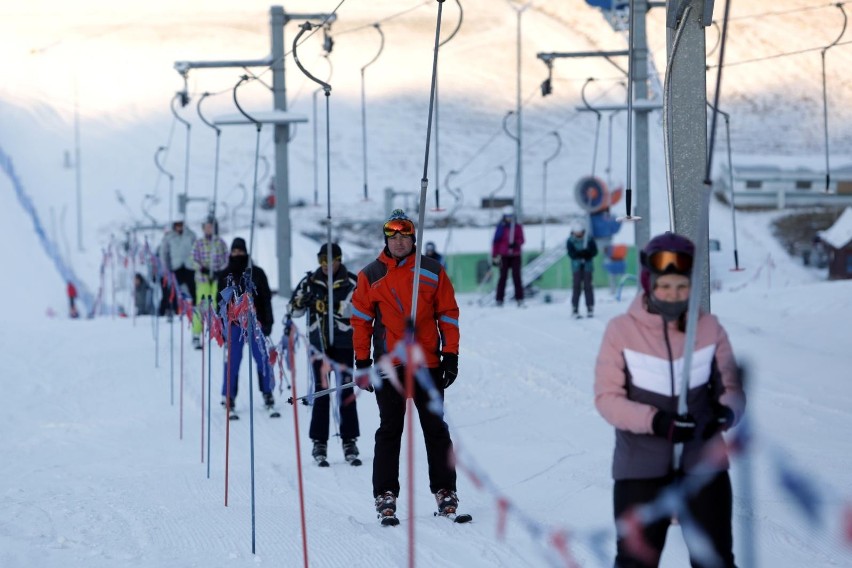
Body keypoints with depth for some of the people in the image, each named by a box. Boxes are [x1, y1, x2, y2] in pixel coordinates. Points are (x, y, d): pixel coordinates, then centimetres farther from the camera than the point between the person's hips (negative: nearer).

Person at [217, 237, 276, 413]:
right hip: (233, 324, 1)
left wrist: (267, 322, -2)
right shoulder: (224, 276, 7)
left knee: (262, 358, -1)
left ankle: (267, 393, 11)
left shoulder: (256, 273, 3)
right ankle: (229, 396, 6)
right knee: (232, 361, 0)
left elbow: (266, 298, 4)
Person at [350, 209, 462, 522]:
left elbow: (448, 314, 7)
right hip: (389, 365, 0)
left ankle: (445, 491, 9)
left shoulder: (433, 272, 4)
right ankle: (385, 494, 3)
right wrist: (361, 361, 1)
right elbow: (361, 319, 6)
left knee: (436, 429, 4)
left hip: (428, 364, 0)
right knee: (389, 430, 1)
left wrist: (450, 356, 1)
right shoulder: (371, 276, 4)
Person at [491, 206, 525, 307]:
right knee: (503, 277, -2)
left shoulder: (518, 227, 6)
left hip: (515, 256, 1)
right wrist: (494, 256, -2)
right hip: (504, 256, -1)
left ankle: (520, 299, 0)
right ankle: (499, 300, -1)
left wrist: (516, 244, -20)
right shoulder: (501, 227, 2)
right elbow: (496, 242, 2)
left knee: (516, 276, -1)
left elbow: (521, 239, 3)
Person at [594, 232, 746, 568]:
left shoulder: (709, 328, -2)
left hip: (703, 464, 2)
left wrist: (726, 412, -20)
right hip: (642, 466, -2)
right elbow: (607, 398, -8)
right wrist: (656, 421, -24)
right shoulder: (621, 331, -9)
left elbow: (731, 387, 4)